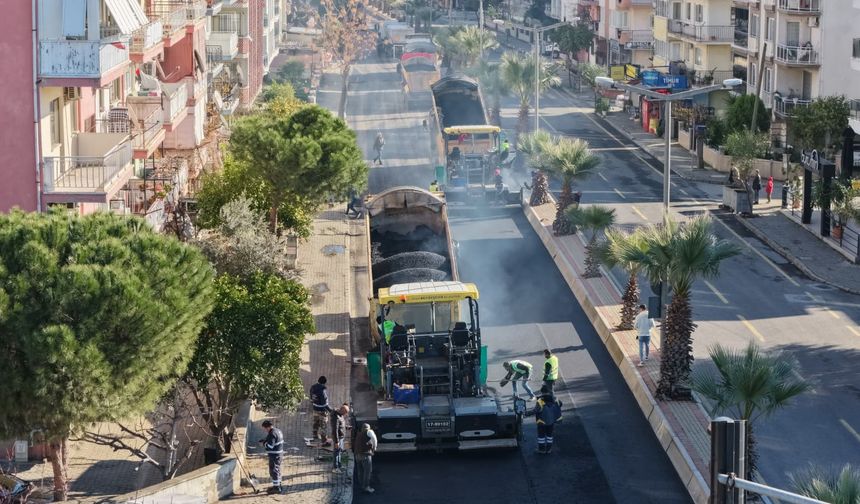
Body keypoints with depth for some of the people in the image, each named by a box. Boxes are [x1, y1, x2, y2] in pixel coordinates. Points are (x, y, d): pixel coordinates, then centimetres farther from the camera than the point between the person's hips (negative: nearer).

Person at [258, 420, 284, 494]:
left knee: (273, 471, -2)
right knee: (277, 470, 21)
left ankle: (277, 488, 1)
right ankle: (277, 485, 34)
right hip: (279, 454, 10)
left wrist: (264, 443, -6)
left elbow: (270, 446, -25)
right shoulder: (278, 430, 10)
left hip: (274, 455, -10)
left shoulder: (272, 434, -22)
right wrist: (264, 440, 11)